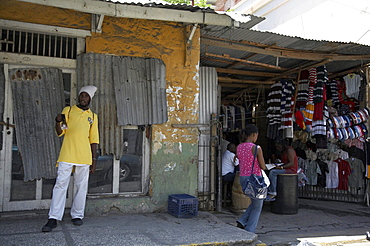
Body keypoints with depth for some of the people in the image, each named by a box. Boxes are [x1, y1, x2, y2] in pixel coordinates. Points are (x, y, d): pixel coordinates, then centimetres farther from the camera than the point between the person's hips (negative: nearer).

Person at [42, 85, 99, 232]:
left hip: (84, 157, 2)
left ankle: (77, 215, 16)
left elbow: (94, 140, 13)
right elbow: (60, 133, 5)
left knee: (81, 186, 5)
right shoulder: (68, 110, 10)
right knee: (60, 184, -5)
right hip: (66, 155, -1)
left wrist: (94, 159, 8)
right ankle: (53, 218, -2)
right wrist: (58, 121, -16)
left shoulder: (93, 116, 14)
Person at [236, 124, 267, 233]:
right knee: (257, 207, 12)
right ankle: (249, 231, 14)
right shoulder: (257, 148, -16)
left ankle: (242, 222, 15)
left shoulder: (239, 147, 3)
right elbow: (263, 167, -11)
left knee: (255, 203, 27)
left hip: (242, 178, 7)